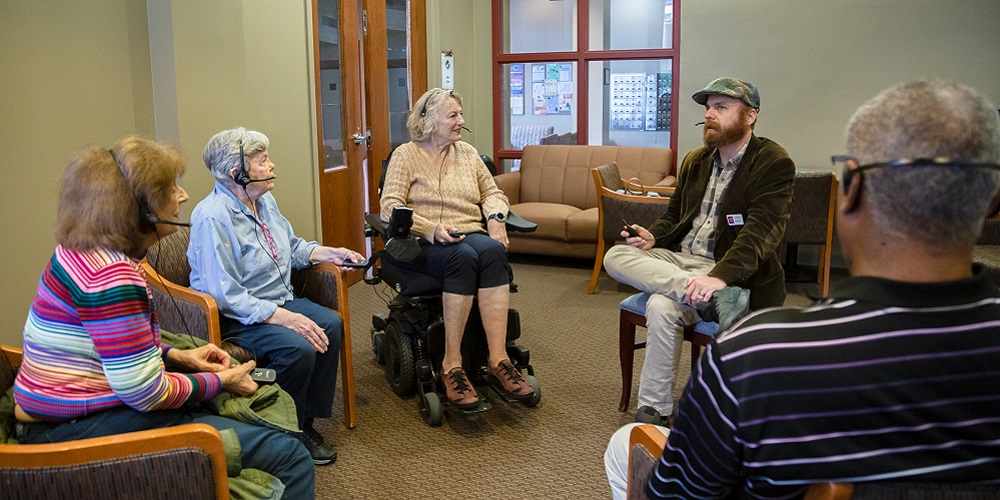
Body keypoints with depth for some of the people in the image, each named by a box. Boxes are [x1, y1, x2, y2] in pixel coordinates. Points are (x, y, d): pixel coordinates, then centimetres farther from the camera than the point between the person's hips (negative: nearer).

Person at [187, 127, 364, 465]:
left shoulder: (263, 199, 7)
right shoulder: (213, 217, -22)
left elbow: (291, 246, 23)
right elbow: (226, 296, -27)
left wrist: (330, 253, 6)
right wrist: (285, 318, -30)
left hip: (278, 301, 8)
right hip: (236, 319, -8)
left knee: (330, 324, -17)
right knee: (299, 347, -30)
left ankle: (306, 421, -4)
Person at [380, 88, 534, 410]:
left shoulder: (468, 153, 21)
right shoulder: (406, 155, 5)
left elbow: (493, 193, 23)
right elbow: (390, 206, -6)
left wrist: (496, 216, -1)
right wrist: (432, 229, -21)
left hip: (471, 235, 4)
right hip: (425, 244, -4)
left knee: (493, 250, -33)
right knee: (463, 256, -38)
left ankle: (498, 357, -37)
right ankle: (451, 362, -33)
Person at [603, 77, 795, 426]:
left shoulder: (773, 164, -8)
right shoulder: (696, 161, 16)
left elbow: (760, 232, -20)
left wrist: (719, 276, -36)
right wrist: (652, 237, -2)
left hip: (732, 274, -7)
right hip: (680, 260, 7)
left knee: (661, 306, -32)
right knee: (615, 256, -18)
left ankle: (654, 411, -18)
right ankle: (714, 300, -30)